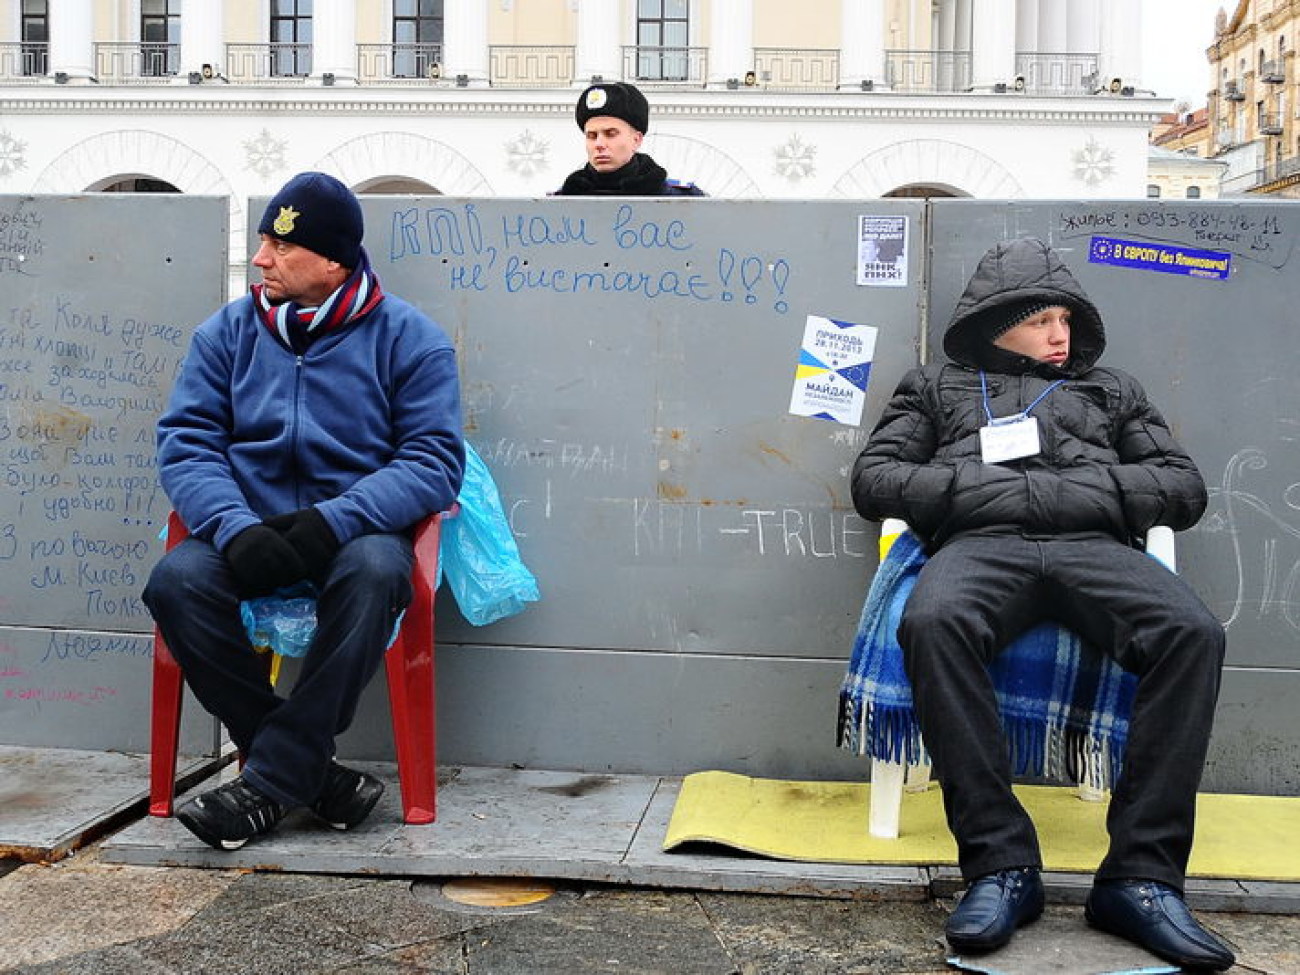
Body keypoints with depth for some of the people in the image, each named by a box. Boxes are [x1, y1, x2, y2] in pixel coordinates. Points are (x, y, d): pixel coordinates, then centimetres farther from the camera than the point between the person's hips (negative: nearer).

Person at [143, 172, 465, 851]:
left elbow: (434, 461, -9)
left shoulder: (409, 338, -1)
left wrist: (331, 522, -24)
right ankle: (314, 776, -19)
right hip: (250, 528, 3)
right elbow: (184, 444, 0)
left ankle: (271, 781, -25)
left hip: (358, 531, -2)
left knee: (373, 572, -36)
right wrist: (236, 529, -21)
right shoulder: (226, 332, 8)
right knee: (176, 581, -28)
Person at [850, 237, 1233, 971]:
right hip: (980, 544, -1)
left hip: (1094, 546, 2)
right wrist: (973, 486, -1)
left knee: (1194, 632, -31)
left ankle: (1141, 876, -27)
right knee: (932, 622, -38)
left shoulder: (1110, 389, 32)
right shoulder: (937, 387, 28)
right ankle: (1001, 864, -31)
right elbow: (873, 479, 15)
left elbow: (1185, 487, 20)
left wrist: (1086, 491, 1)